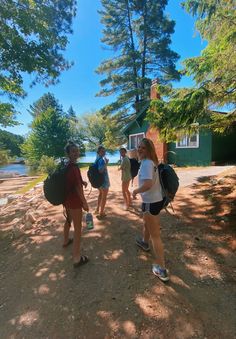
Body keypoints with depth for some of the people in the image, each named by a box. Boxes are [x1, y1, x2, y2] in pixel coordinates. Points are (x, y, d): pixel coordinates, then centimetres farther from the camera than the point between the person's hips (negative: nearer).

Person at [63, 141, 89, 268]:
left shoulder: (65, 165, 5)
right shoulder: (74, 167, -24)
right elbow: (78, 187, -23)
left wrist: (81, 181, 8)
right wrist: (84, 202, -15)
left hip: (66, 199, 10)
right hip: (74, 201, -9)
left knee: (68, 220, 31)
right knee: (78, 228, 1)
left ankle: (66, 241, 54)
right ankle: (77, 258, 11)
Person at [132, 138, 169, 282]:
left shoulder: (146, 163, -23)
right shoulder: (152, 162, 7)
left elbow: (148, 184, -35)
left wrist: (136, 191, -18)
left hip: (151, 202, -10)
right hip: (156, 199, 10)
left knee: (155, 235, 1)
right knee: (147, 224, 33)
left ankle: (161, 269, 15)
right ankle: (144, 242, 60)